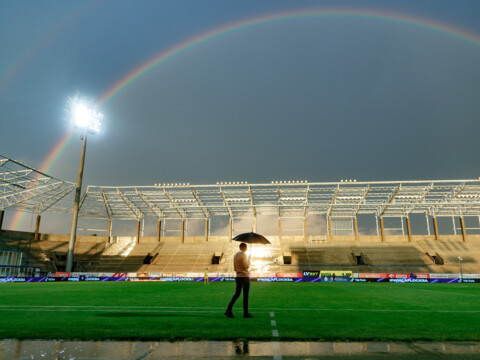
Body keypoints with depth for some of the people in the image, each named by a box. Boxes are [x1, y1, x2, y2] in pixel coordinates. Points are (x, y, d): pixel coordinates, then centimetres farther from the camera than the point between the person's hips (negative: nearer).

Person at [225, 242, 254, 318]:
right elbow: (246, 266, -13)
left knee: (237, 294, 10)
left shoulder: (235, 255, 13)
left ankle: (229, 310, 2)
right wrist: (248, 262, 4)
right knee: (245, 295, 0)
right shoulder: (243, 255, -11)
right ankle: (246, 313, 3)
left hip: (238, 277, 7)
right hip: (244, 276, -7)